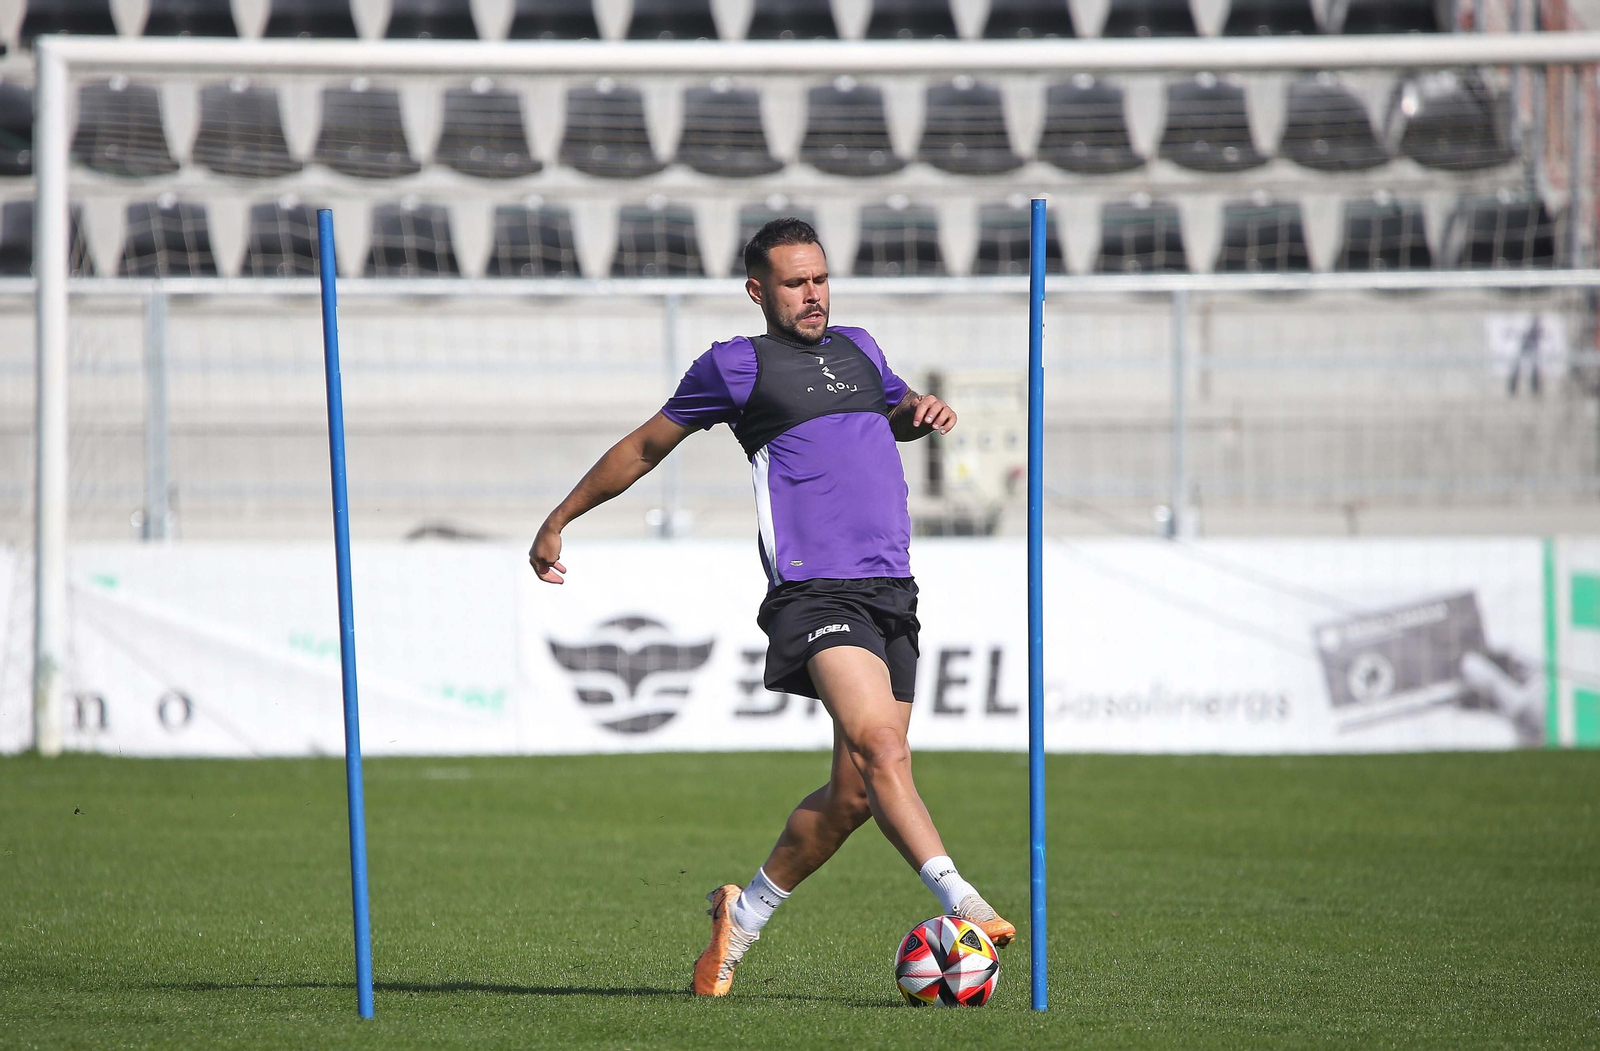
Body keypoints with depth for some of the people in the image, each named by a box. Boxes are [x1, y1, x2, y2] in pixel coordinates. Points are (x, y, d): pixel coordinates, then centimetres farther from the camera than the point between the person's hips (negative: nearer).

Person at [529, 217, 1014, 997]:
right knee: (879, 749, -26)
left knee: (854, 796, 3)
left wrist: (920, 411, 17)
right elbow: (645, 447, 16)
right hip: (813, 589, -6)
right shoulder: (738, 365, 6)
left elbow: (892, 418, 42)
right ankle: (961, 904, -34)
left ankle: (744, 914, 21)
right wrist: (557, 522, 21)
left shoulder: (858, 348, 22)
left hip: (892, 595, 6)